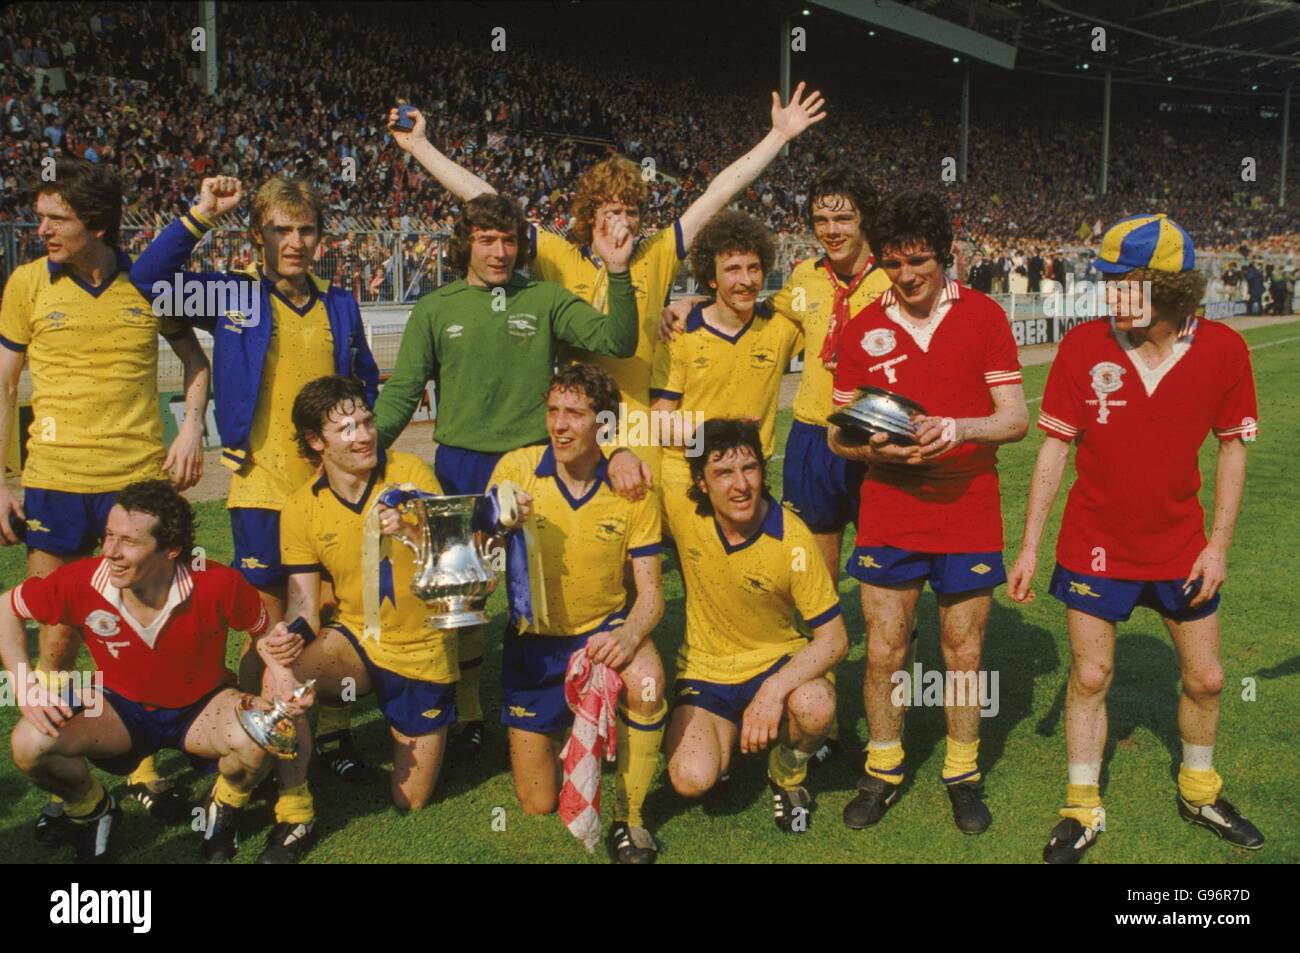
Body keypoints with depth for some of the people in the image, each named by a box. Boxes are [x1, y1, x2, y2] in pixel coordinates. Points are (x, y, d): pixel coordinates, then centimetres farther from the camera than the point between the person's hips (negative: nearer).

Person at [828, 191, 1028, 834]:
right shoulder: (864, 329, 3)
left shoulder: (983, 315, 0)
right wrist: (877, 448, -16)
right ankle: (882, 773, 24)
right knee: (883, 651, 5)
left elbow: (1016, 418, -2)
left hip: (968, 512, -1)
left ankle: (963, 776, 27)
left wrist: (960, 429, -22)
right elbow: (838, 434, 6)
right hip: (887, 515, 1)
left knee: (963, 652, 8)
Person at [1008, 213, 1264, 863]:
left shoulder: (1222, 349, -11)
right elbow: (1055, 447, -7)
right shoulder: (1084, 346, -14)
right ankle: (1083, 812, 24)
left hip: (1181, 549, 2)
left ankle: (1199, 791, 40)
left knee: (1205, 679, 14)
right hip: (1095, 545, -1)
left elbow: (1233, 446, 0)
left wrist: (1218, 543, -4)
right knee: (1089, 677, 6)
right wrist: (1029, 545, -8)